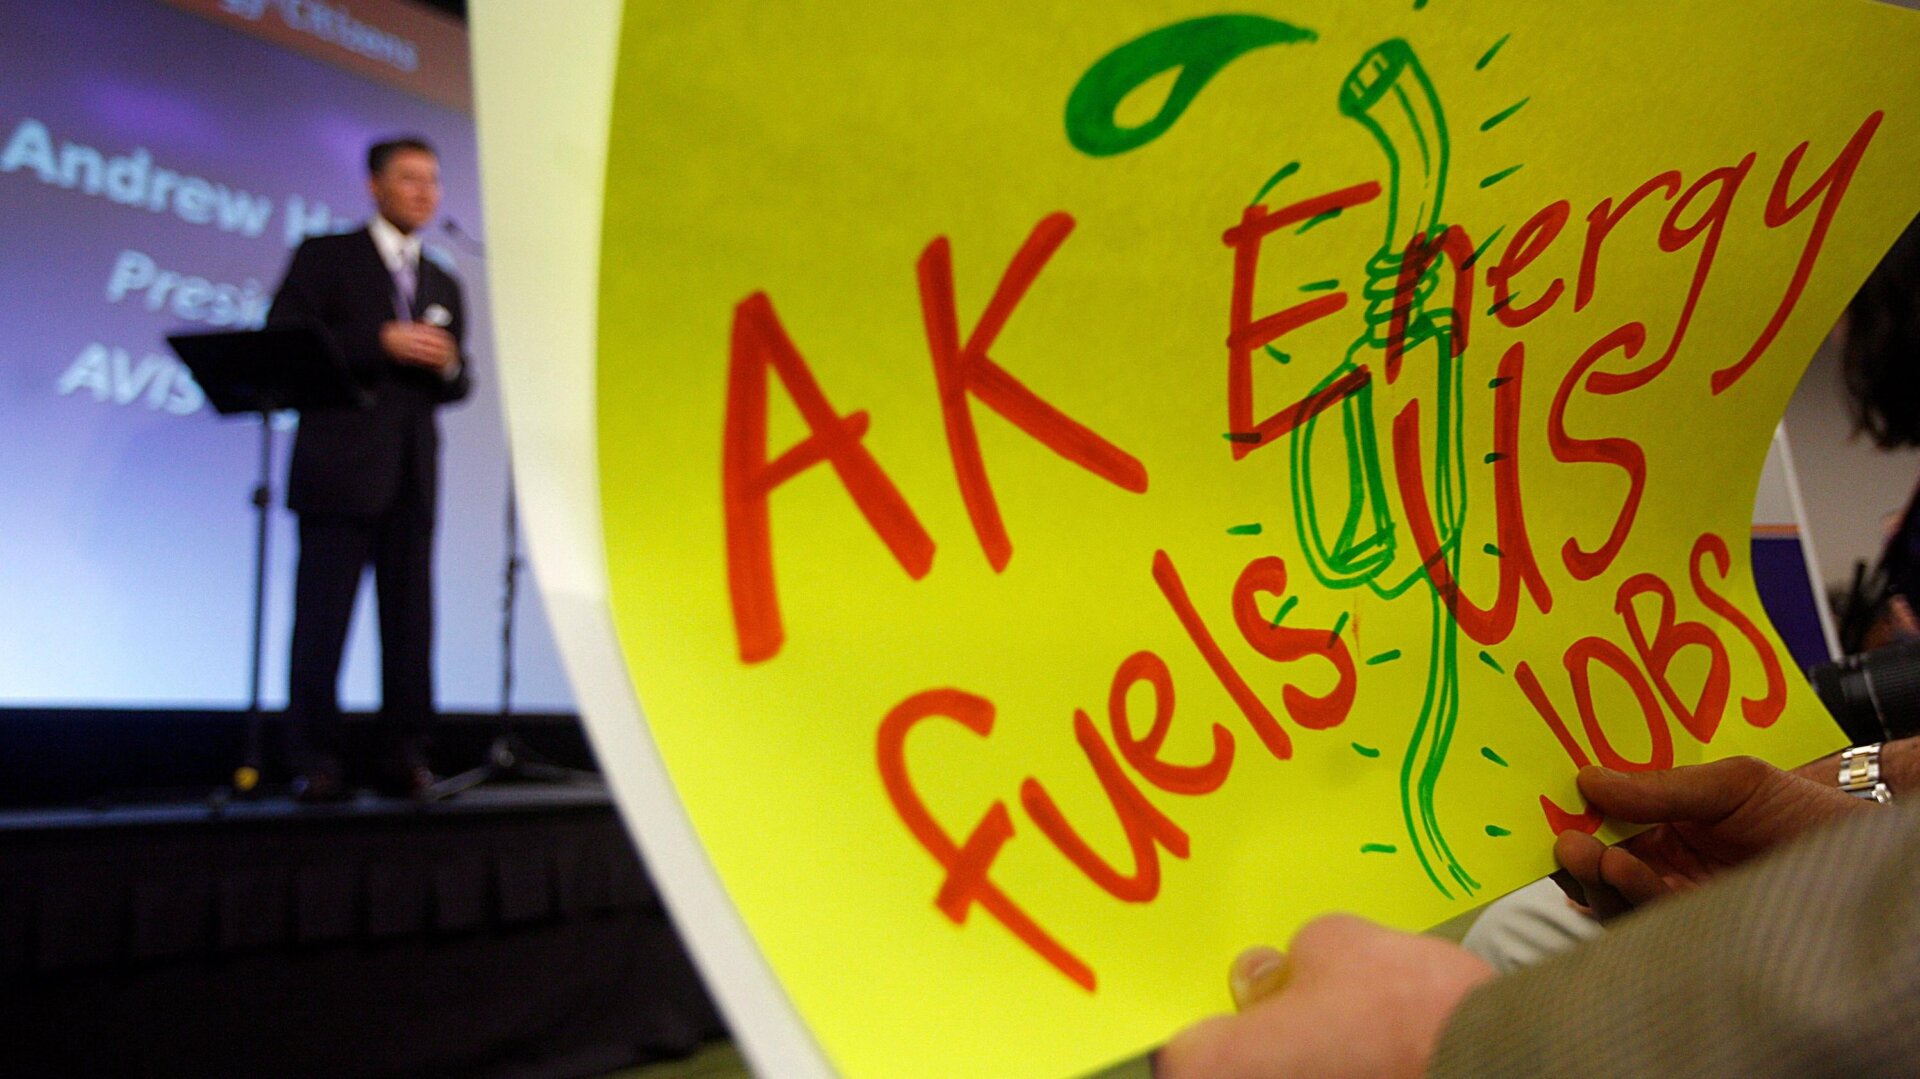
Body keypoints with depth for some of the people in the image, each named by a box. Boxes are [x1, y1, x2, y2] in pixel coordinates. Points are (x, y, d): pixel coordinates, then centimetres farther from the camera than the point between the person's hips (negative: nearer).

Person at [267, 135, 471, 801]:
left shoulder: (443, 285, 22)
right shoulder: (324, 257, 8)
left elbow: (457, 386, 19)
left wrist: (448, 365, -4)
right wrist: (382, 344, -12)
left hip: (413, 474, 4)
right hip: (340, 467, -4)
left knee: (410, 621, 2)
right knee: (321, 617, -3)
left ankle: (404, 759, 8)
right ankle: (315, 763, 5)